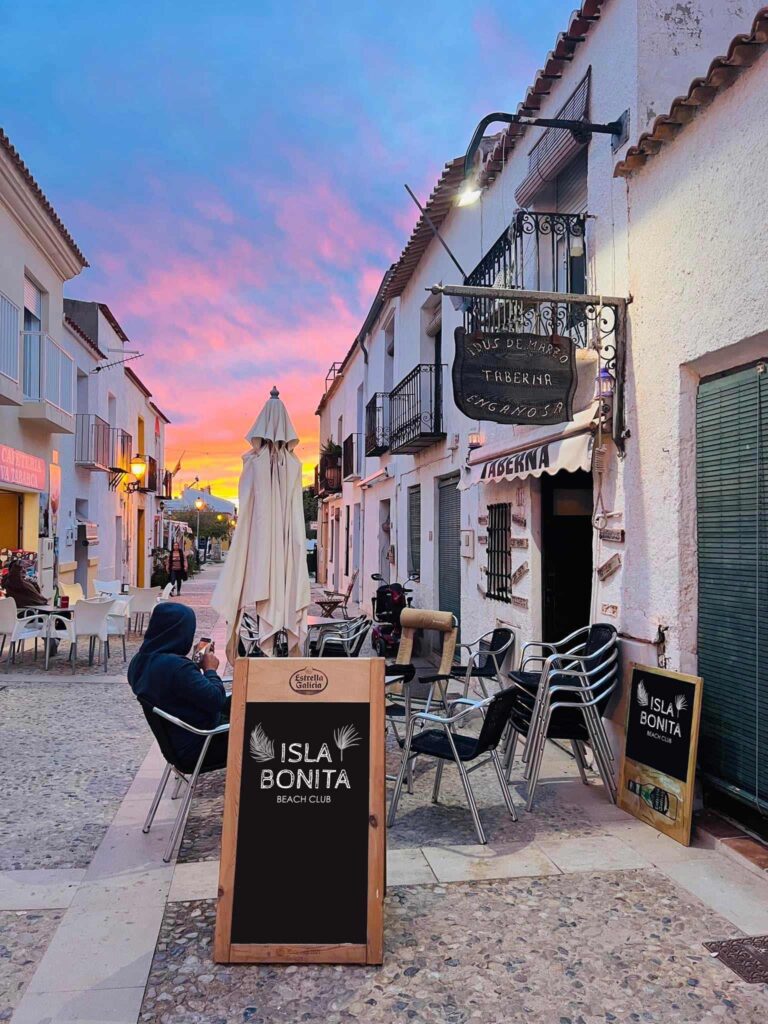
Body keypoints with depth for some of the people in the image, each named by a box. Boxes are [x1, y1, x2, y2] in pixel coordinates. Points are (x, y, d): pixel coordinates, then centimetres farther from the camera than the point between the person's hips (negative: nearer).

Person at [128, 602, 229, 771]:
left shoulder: (139, 661, -3)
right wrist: (210, 670, -12)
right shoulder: (176, 667, -32)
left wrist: (197, 666, 4)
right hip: (197, 748, -9)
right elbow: (216, 700, -26)